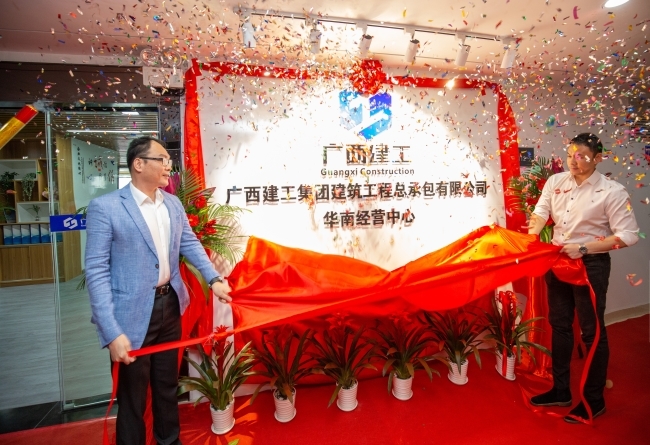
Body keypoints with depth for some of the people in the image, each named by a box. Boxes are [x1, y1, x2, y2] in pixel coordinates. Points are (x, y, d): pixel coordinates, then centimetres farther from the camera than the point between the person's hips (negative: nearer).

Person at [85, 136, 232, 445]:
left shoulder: (173, 204, 5)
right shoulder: (104, 207, -14)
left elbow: (190, 244, 12)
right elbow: (96, 270, -16)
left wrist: (214, 279, -3)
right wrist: (113, 332, -20)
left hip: (170, 306, 6)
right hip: (133, 314, -5)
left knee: (168, 384, 23)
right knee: (133, 395, 13)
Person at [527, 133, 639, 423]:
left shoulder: (612, 191, -13)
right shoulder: (555, 182, 0)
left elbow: (628, 235, -16)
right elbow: (540, 214, -7)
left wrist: (584, 249, -23)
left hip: (591, 264, -5)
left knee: (592, 331, 6)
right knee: (559, 325, 15)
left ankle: (594, 400, 25)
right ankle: (560, 390, 32)